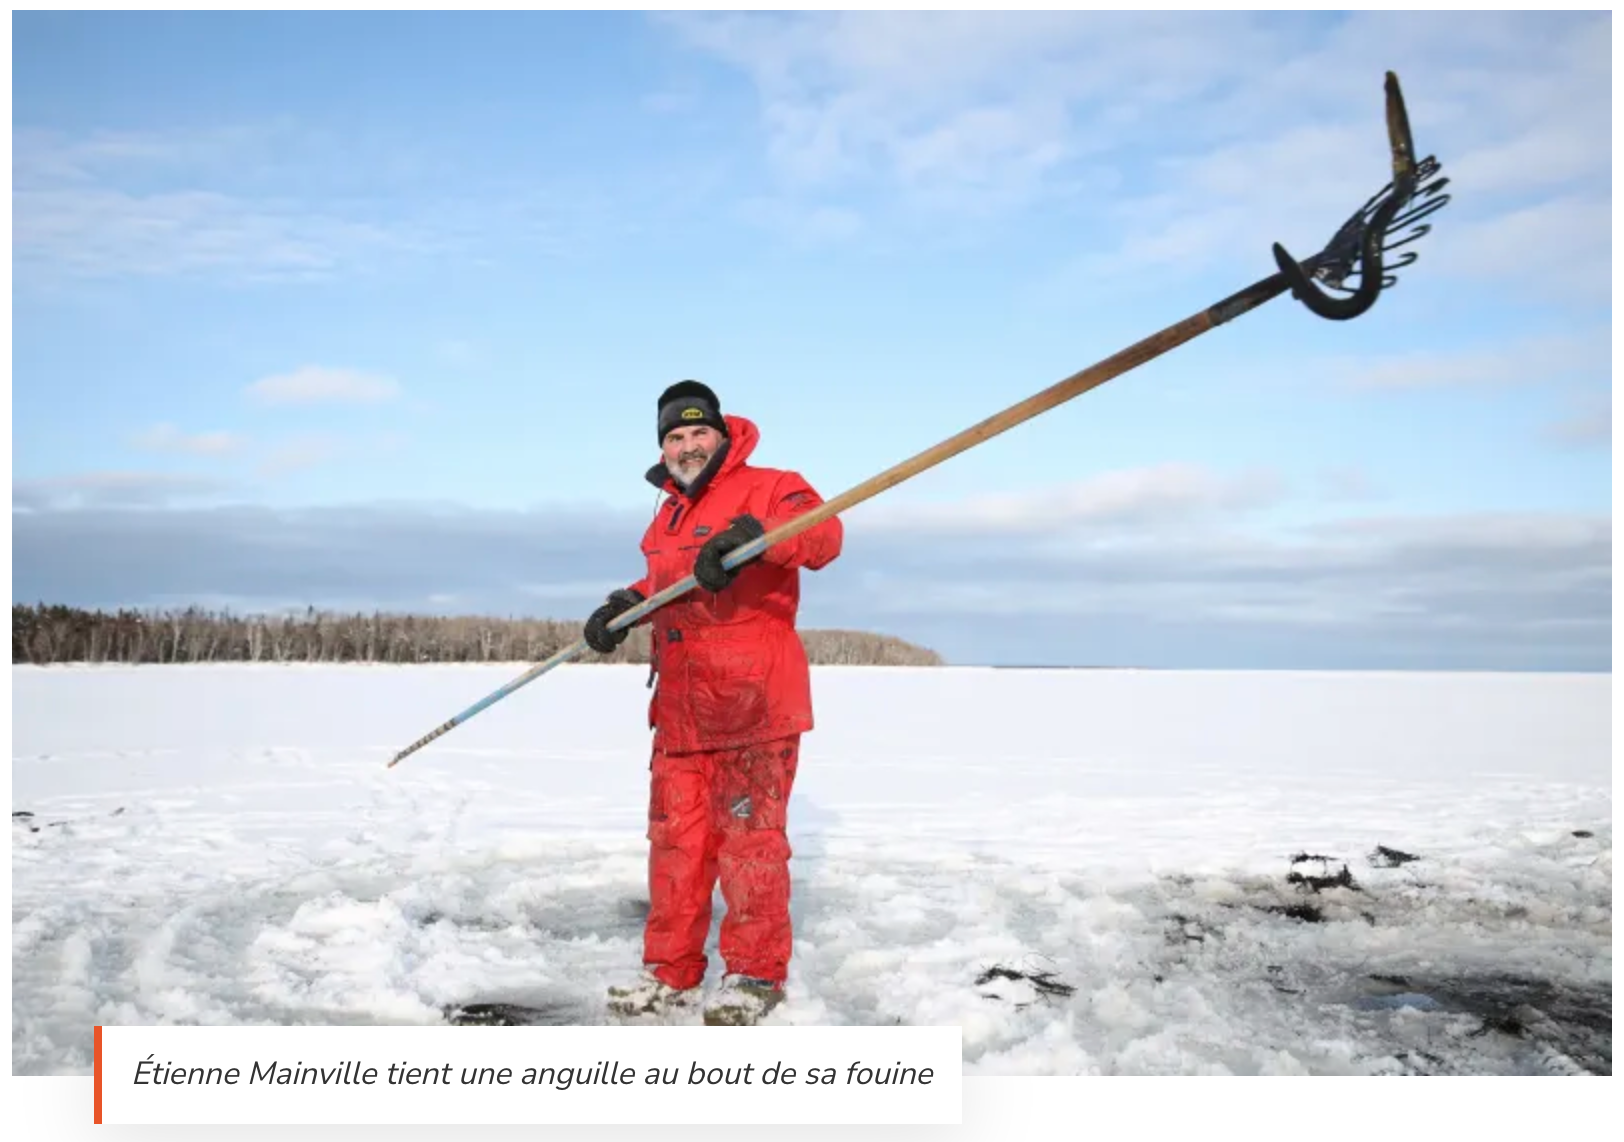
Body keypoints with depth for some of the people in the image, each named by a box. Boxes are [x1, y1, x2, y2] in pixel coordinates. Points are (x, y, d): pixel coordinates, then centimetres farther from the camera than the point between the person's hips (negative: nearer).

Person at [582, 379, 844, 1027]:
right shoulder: (669, 514, 20)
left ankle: (757, 972, 11)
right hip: (681, 707, 7)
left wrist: (751, 536, -40)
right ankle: (671, 971, 21)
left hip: (754, 704, -7)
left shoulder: (765, 488, -5)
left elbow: (822, 536, -24)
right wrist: (625, 606, 16)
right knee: (676, 839, 10)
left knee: (750, 840, -2)